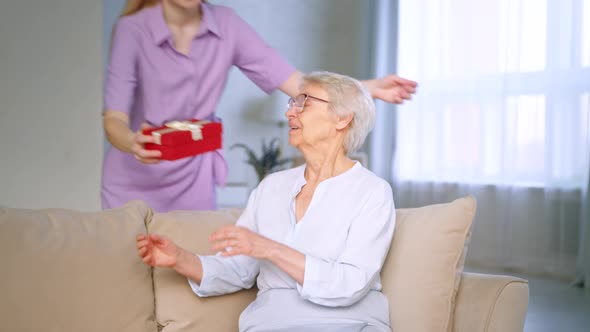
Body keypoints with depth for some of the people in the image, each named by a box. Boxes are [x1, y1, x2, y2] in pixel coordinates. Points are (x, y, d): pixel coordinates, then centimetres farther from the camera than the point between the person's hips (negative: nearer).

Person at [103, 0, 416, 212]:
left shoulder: (226, 25, -6)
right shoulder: (132, 29, -16)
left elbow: (292, 80, -10)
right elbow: (114, 120, -22)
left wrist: (371, 87, -20)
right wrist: (134, 142, -46)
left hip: (194, 181, 3)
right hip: (135, 181, -2)